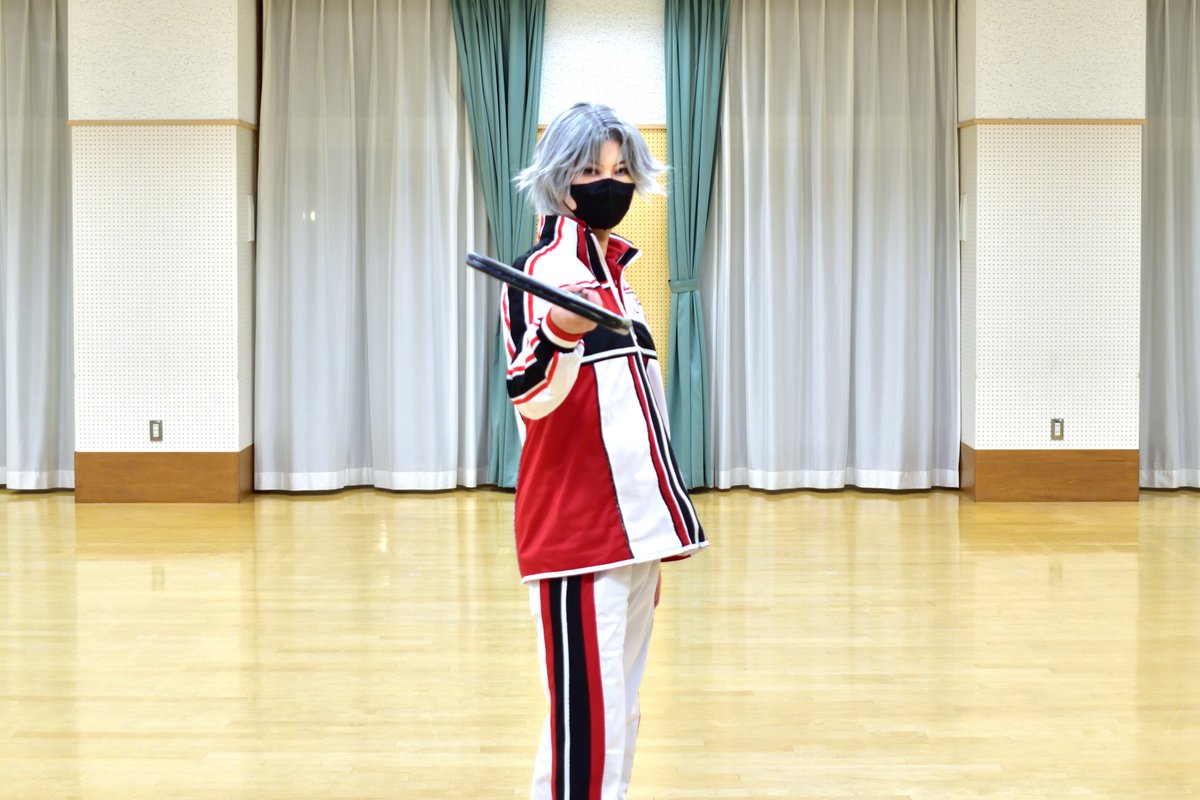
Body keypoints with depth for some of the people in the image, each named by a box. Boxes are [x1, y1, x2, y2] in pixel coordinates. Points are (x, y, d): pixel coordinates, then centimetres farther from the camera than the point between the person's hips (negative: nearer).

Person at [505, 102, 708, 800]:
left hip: (635, 526, 9)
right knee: (588, 715, -9)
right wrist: (562, 335, -46)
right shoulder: (545, 270, -9)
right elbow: (531, 398, -25)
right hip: (577, 528, -9)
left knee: (621, 709, 13)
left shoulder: (615, 269, 17)